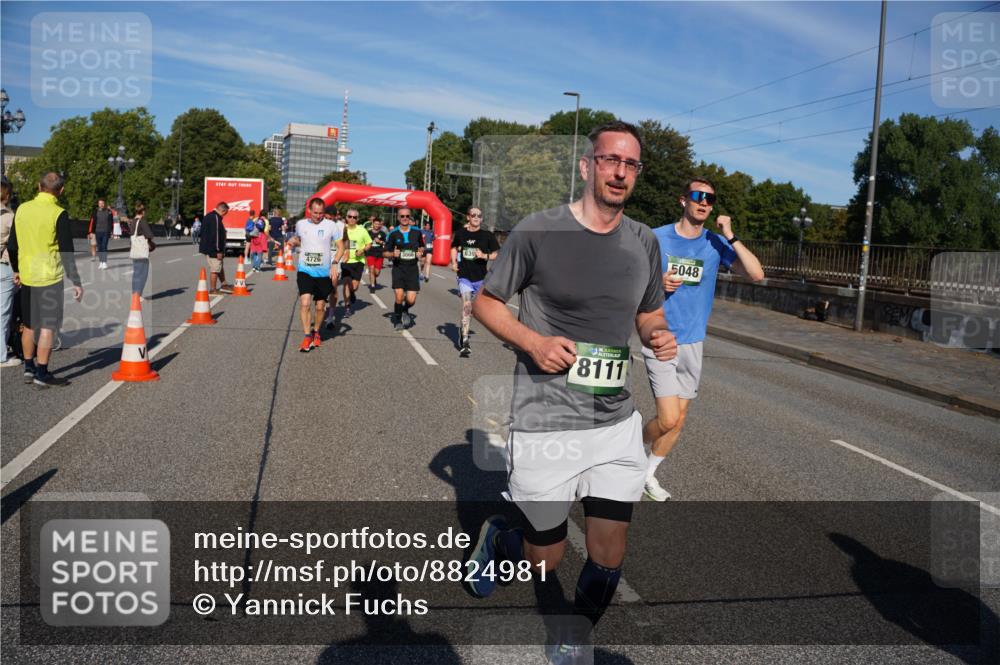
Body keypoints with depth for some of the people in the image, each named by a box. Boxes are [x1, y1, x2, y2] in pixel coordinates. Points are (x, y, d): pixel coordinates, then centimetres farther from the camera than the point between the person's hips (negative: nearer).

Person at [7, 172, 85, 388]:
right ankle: (42, 374, 3)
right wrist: (76, 282, -9)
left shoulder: (22, 209, 5)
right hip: (50, 278, -6)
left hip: (26, 276, 6)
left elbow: (11, 245, 12)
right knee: (48, 327, 0)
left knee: (29, 326, 17)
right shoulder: (58, 214, -13)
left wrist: (16, 269, 26)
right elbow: (66, 252, -14)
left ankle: (28, 368, 26)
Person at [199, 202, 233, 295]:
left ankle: (223, 284, 31)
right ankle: (213, 290, 3)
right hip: (213, 250, -11)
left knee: (220, 267, 22)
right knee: (215, 269, -3)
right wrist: (218, 251, -21)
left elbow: (204, 233, 23)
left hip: (207, 248, 11)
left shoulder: (209, 216, 15)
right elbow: (216, 235, -24)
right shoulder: (216, 218, -19)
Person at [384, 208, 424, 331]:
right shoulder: (393, 233, 0)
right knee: (399, 297, -12)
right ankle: (397, 320, 15)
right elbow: (386, 252, 6)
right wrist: (393, 254, -15)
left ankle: (405, 311, 30)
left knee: (411, 300, -7)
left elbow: (421, 247, 20)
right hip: (398, 268, -1)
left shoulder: (416, 232, 3)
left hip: (412, 268, 1)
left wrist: (420, 253, -1)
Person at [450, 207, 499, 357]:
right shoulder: (460, 233, 3)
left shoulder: (488, 235, -3)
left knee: (473, 308, 14)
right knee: (466, 304, -18)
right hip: (464, 276, -1)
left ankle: (463, 331, 42)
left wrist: (484, 256, -16)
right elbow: (454, 247, 22)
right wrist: (454, 262, 6)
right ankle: (465, 341, -19)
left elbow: (496, 254, 2)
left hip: (480, 278, 1)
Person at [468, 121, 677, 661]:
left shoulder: (644, 242, 5)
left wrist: (658, 336, -5)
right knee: (547, 559, 8)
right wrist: (533, 342, -17)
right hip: (545, 425, -4)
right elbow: (485, 302, 0)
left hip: (617, 423, 4)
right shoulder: (538, 231, -9)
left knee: (609, 557, 7)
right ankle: (498, 539, 45)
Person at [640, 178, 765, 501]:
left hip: (692, 342, 4)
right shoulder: (656, 238, -6)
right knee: (668, 419, -12)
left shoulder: (716, 243, 1)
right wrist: (657, 284, -18)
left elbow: (756, 274, -10)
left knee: (678, 419, 11)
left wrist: (730, 236, -15)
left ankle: (649, 473, 31)